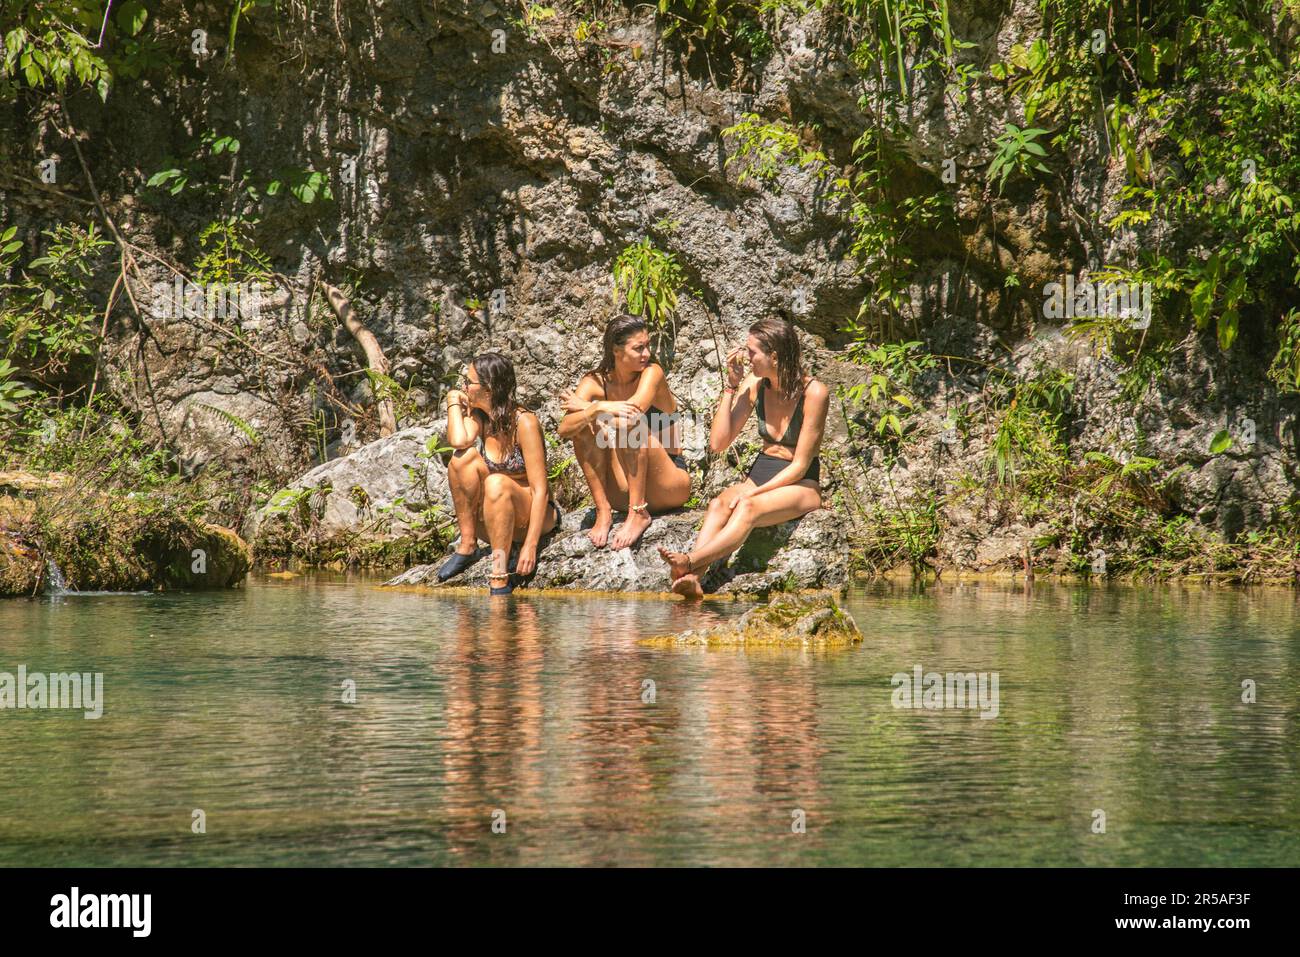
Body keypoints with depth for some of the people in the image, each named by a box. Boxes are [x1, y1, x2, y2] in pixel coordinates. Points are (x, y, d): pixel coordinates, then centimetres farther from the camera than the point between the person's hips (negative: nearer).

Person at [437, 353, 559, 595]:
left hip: (530, 514, -6)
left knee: (496, 484, -36)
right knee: (464, 456, -17)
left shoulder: (524, 423, -18)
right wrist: (454, 402, -9)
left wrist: (530, 546, -29)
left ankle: (500, 579, -34)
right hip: (492, 518, 6)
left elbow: (540, 490, -22)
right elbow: (458, 441, -23)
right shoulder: (479, 415, 0)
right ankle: (467, 546, -14)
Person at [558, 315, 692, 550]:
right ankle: (603, 512, -19)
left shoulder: (652, 373, -10)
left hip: (670, 483, -3)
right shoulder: (595, 382, -2)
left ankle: (639, 513, -27)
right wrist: (597, 409, -34)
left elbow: (634, 409, -29)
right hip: (623, 493, 3)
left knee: (629, 421, -27)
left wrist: (584, 406, -16)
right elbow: (564, 429, -16)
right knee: (584, 425, -16)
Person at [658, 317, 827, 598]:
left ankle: (689, 562, -56)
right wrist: (732, 386, -5)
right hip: (759, 477, 5)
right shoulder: (754, 385, 4)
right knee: (720, 504, -30)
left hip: (800, 487, -5)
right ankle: (691, 579, -52)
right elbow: (718, 443, -1)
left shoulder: (813, 393, -12)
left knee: (749, 507, -36)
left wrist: (754, 492, -21)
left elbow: (800, 465, -12)